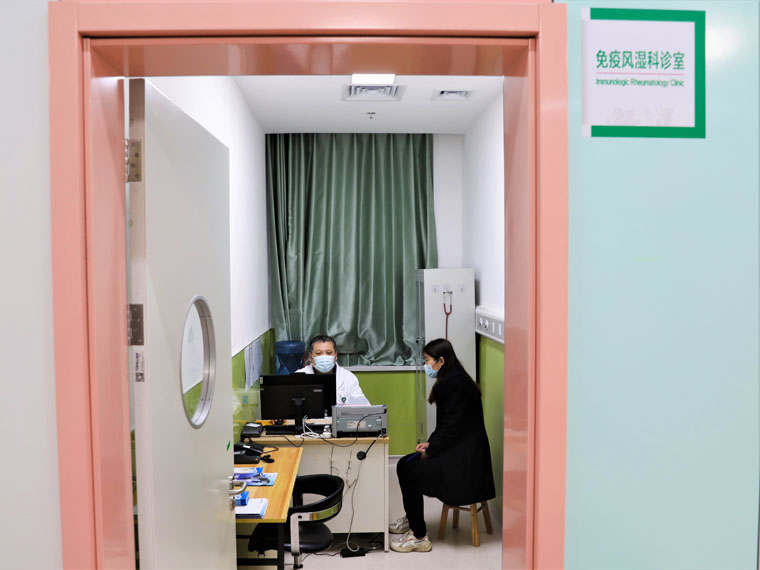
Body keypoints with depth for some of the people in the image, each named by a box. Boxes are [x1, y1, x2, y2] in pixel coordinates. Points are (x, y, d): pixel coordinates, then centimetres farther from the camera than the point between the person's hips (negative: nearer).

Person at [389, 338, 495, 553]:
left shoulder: (455, 384, -21)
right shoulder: (450, 381, 12)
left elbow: (452, 429, -22)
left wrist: (429, 453, -10)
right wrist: (430, 443, 6)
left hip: (463, 461, -10)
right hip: (456, 450, 10)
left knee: (408, 471, -11)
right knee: (404, 464, 8)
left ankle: (419, 537, 1)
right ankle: (411, 520, 26)